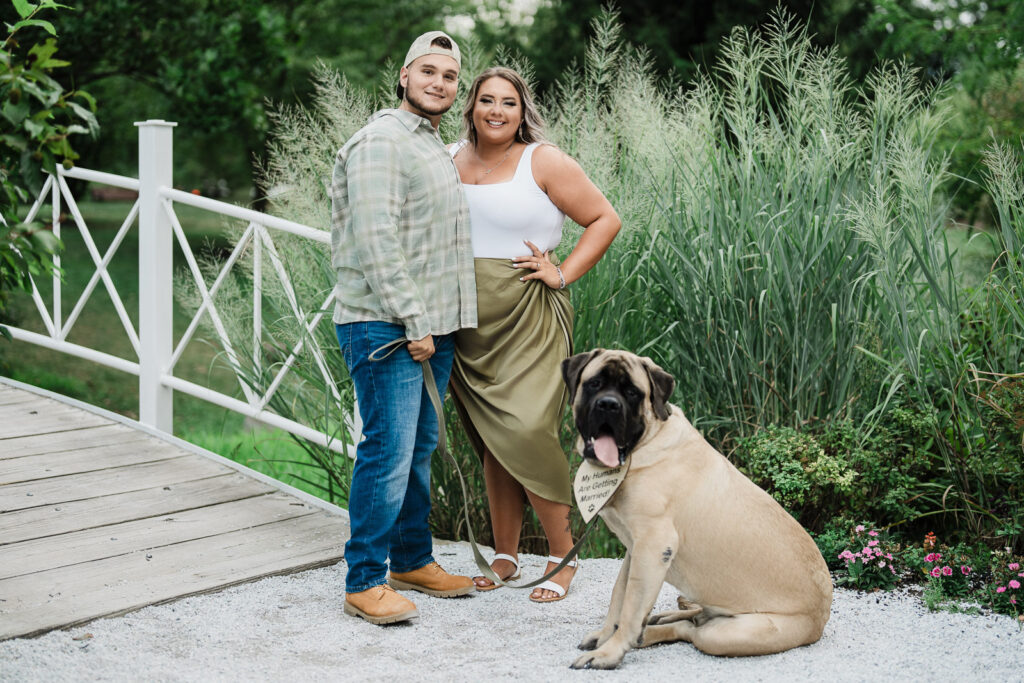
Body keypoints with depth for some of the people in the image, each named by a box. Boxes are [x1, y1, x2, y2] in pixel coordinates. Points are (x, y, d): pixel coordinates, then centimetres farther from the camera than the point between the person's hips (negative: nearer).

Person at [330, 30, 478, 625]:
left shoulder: (435, 148, 21)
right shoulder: (381, 142, -10)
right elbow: (375, 241, -19)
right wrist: (411, 321, -20)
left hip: (432, 327, 9)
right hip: (384, 327, -9)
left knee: (420, 449, 15)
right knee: (388, 453, -9)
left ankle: (413, 561, 26)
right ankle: (364, 583, -2)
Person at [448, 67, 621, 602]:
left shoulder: (544, 162, -2)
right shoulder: (448, 160, 10)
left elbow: (605, 219, 0)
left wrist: (562, 274, -8)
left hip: (528, 321, -4)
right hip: (468, 323, 5)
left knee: (526, 434, -12)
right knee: (491, 443, 9)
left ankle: (563, 558, 1)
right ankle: (505, 556, 21)